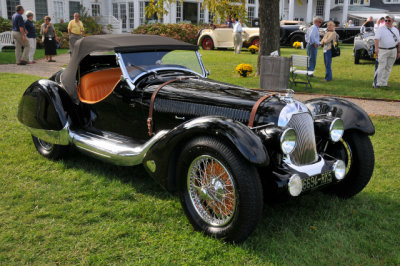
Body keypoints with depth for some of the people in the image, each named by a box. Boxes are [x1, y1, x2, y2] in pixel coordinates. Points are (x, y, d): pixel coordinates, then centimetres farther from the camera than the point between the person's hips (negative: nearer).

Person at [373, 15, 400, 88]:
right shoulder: (381, 29, 0)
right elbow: (377, 38, -15)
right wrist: (376, 48, -29)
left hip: (393, 51, 5)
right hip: (383, 50, -4)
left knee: (388, 67, 6)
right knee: (381, 66, -11)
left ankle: (384, 83, 13)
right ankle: (377, 83, -9)